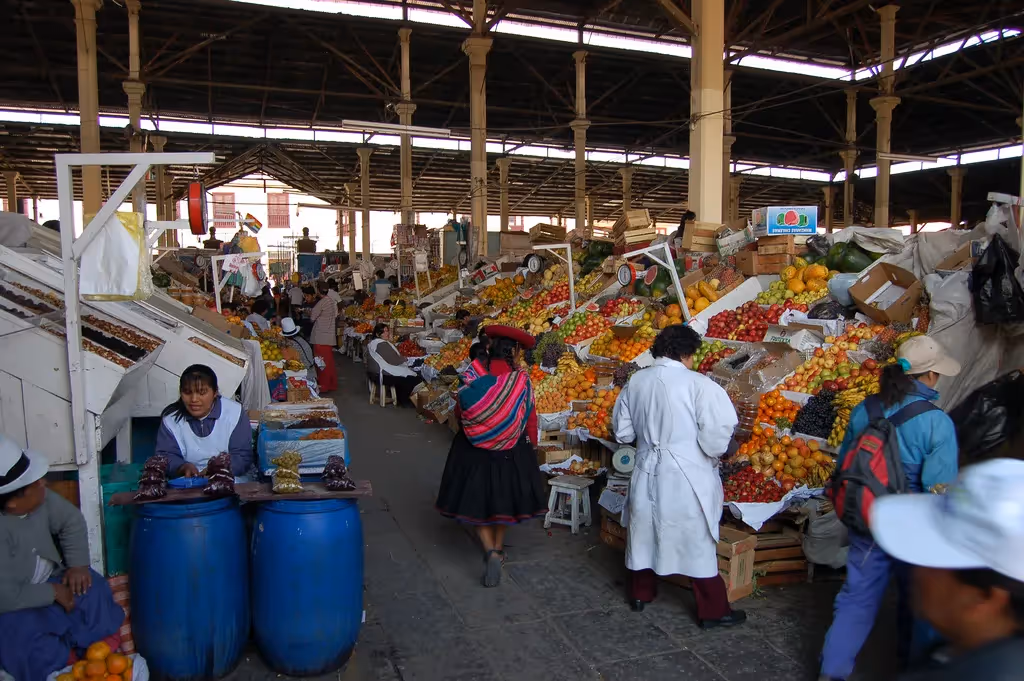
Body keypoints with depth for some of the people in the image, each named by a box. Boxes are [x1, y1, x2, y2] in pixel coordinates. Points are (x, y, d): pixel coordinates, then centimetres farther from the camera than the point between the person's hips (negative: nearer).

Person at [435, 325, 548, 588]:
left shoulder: (474, 379, -11)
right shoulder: (522, 380, -14)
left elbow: (461, 411, -1)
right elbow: (530, 419, -7)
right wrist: (531, 444, 9)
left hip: (475, 450, 0)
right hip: (512, 452, 0)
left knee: (477, 502, 11)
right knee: (503, 500, 20)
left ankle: (491, 552, -6)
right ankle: (498, 548, 33)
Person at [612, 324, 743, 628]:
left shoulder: (635, 381, 0)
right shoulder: (698, 384, -17)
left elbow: (622, 430, 8)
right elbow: (718, 431, -23)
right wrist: (712, 453, -3)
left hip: (648, 469, 5)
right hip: (686, 476, -5)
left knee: (644, 531, 20)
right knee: (697, 540, 8)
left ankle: (640, 593, 37)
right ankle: (713, 610, 20)